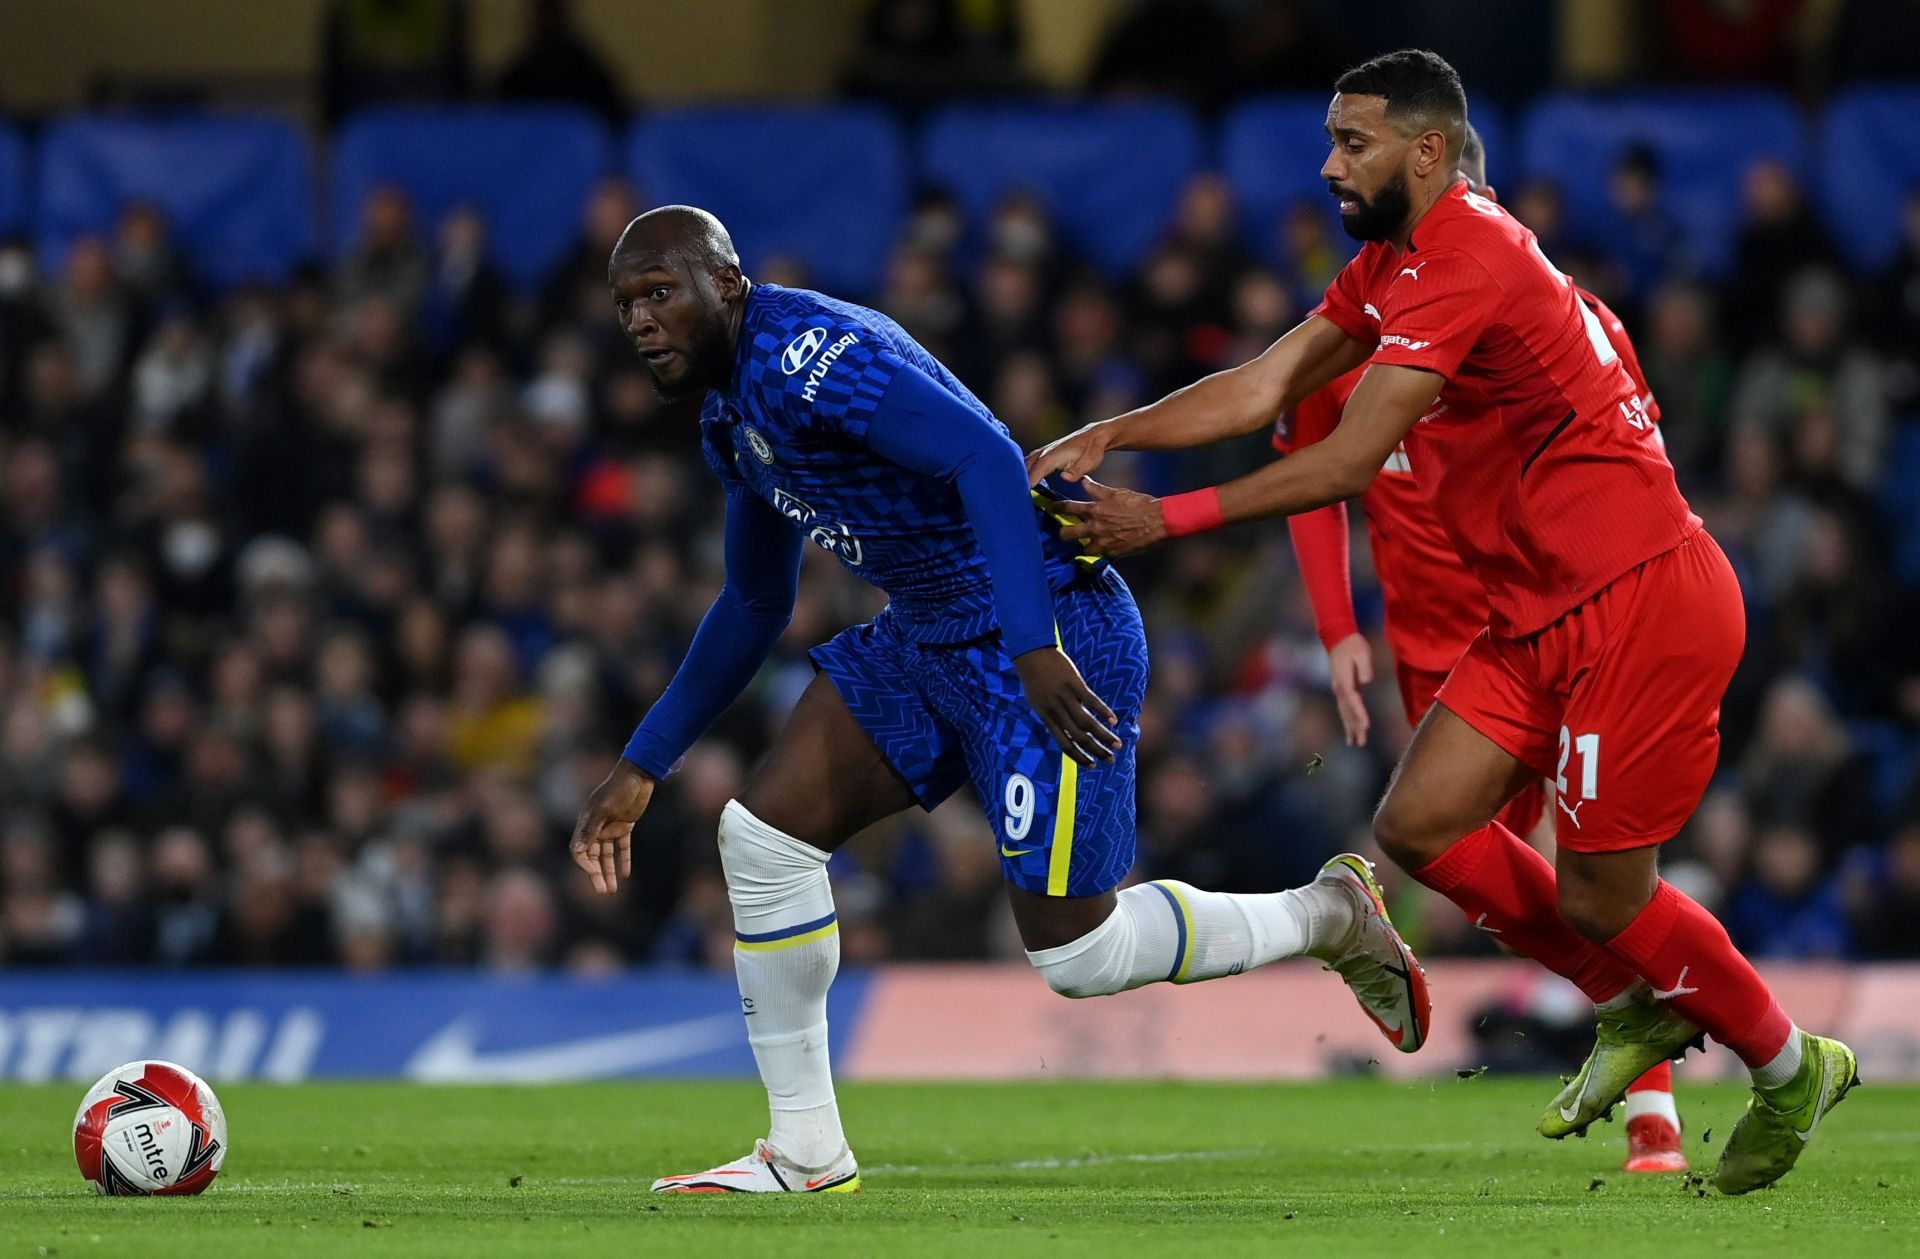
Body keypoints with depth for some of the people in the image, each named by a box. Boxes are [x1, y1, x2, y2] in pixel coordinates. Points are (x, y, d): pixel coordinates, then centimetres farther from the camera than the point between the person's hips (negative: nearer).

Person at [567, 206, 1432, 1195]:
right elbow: (754, 608, 25)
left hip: (1049, 634, -10)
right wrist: (641, 768, 23)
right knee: (762, 835, -1)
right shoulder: (733, 413, 12)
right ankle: (805, 1153, 7)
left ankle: (1329, 914, 16)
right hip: (927, 644, 10)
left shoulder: (809, 353, -21)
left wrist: (1035, 651, -39)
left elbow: (985, 456, -32)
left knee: (1075, 955, -6)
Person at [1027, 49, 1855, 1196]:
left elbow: (1346, 464, -22)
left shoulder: (1466, 262, -20)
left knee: (1597, 897, -4)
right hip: (1544, 615, 10)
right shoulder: (1390, 266, 13)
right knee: (1422, 824, 3)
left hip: (1642, 599, -10)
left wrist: (1168, 520, -18)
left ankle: (1791, 1065, 19)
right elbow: (1264, 388, 12)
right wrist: (1105, 438, 1)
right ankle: (1638, 1009, 20)